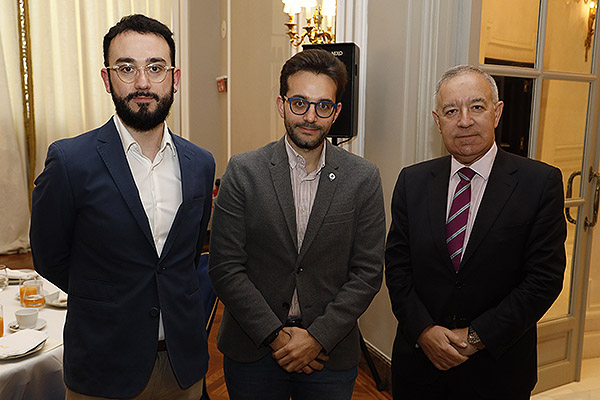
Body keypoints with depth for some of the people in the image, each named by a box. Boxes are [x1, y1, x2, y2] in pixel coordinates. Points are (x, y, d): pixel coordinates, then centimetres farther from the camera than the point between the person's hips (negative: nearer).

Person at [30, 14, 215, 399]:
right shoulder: (70, 161, -14)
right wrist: (106, 302, 3)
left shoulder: (200, 164, -2)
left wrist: (175, 301, 2)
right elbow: (50, 259, -4)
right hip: (105, 368, -3)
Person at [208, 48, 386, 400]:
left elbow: (368, 272, -5)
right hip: (253, 350, 0)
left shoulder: (364, 179, -5)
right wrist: (276, 335, -13)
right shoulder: (243, 172, -8)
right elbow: (226, 268, -9)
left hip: (331, 353, 1)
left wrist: (318, 337, -12)